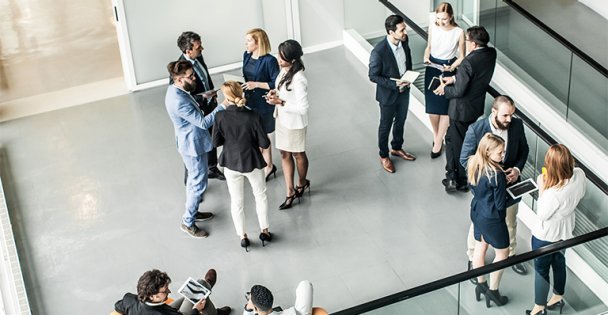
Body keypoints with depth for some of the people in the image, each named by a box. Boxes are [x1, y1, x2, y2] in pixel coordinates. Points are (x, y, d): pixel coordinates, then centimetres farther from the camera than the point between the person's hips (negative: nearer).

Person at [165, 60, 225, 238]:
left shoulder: (174, 90, -2)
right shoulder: (179, 101, -33)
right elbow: (203, 122, -30)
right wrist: (222, 107, -29)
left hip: (190, 142, 10)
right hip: (193, 145, -10)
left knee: (194, 180, 25)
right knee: (199, 184, 3)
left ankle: (192, 212, 42)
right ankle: (188, 222, 16)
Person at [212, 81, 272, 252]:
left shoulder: (221, 117, -19)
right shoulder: (252, 116, -21)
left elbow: (216, 142, -8)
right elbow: (264, 143, -15)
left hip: (231, 163, 1)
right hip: (252, 162, -1)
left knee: (236, 201, 19)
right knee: (260, 195, 24)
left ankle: (242, 236, 29)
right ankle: (264, 231, 33)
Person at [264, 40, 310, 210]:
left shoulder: (298, 80, -32)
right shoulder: (285, 70, -7)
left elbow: (303, 108, -28)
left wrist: (280, 102, -28)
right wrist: (275, 93, -6)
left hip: (294, 123, -8)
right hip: (282, 118, 8)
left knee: (298, 154, 17)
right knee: (284, 154, 15)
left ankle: (302, 183, 44)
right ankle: (290, 192, 28)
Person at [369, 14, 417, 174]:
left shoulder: (404, 41, -13)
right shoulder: (378, 52, -32)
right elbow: (373, 76, -21)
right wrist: (394, 84, -26)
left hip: (404, 91, 6)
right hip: (388, 95, -6)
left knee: (400, 122, 25)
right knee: (386, 126, 15)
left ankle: (397, 148, 49)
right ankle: (383, 156, 37)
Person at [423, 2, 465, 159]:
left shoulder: (458, 32, -18)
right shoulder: (433, 27, -9)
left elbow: (461, 57, -7)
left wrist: (451, 67, -24)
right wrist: (426, 57, -13)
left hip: (448, 70, -3)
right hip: (432, 68, 3)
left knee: (444, 107, 5)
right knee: (432, 106, 9)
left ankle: (438, 141, 19)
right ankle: (436, 135, 33)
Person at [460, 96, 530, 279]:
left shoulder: (517, 125, -14)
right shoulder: (476, 130, -25)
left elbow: (523, 150, 4)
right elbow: (465, 159, -16)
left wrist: (518, 169, -14)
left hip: (509, 183, 3)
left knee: (510, 223, 24)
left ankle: (510, 254, 48)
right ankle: (473, 259, 38)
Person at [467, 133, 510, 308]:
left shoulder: (473, 164, -9)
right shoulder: (497, 175, -32)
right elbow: (500, 204, -21)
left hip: (476, 212, 7)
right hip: (492, 218, -7)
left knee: (480, 247, 25)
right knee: (502, 253, 14)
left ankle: (481, 284, 41)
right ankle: (493, 291, 25)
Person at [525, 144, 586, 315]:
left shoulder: (553, 193, -42)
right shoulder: (579, 174, -22)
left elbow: (542, 215, -23)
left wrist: (542, 188, -21)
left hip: (545, 236, -7)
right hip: (565, 230, 7)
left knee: (541, 269, 16)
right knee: (559, 262, 29)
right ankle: (558, 298, 51)